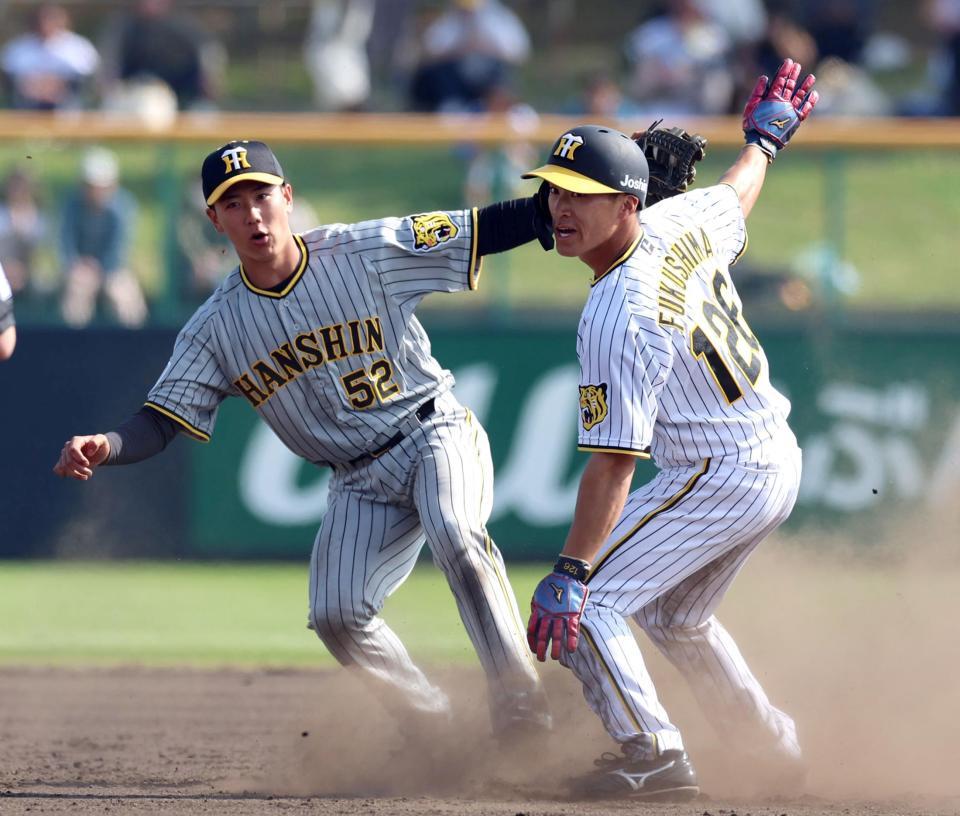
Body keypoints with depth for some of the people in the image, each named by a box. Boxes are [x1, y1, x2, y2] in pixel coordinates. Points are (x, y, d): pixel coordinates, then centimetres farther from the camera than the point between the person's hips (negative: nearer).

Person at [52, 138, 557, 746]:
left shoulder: (368, 252, -10)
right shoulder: (217, 327, -4)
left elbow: (491, 228, -12)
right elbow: (160, 422, -7)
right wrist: (104, 447, -28)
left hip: (434, 431, -4)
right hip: (361, 483, 4)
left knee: (455, 534, -32)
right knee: (337, 614, -12)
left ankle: (519, 696, -25)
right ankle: (428, 718, 11)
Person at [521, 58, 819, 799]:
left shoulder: (619, 321, -27)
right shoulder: (682, 224, -4)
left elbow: (613, 461, -28)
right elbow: (739, 193, 20)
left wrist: (570, 573, -30)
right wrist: (765, 139, 43)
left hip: (716, 480, -10)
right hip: (779, 461, 10)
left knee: (586, 604, -12)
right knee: (674, 617, 30)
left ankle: (654, 756, -20)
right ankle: (774, 746, 42)